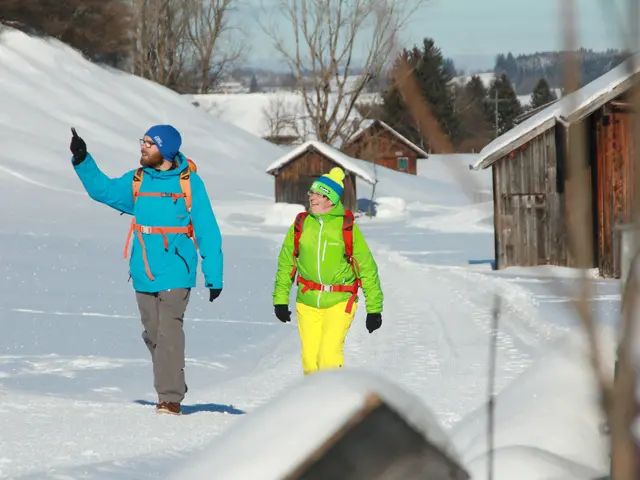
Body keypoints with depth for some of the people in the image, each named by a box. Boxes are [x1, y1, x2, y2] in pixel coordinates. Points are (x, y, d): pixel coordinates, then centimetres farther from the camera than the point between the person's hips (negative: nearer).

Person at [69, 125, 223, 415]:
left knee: (169, 334, -13)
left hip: (175, 273, -5)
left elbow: (207, 231, -4)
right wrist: (82, 160, 8)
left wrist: (213, 276, -7)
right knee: (153, 335, 9)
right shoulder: (136, 181, 8)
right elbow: (103, 189, 21)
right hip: (144, 274, 5)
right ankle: (172, 388, 23)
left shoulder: (189, 182, -6)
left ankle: (170, 399, -11)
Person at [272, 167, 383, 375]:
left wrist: (374, 308, 0)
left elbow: (367, 267, -1)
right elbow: (285, 263, 13)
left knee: (329, 354, -18)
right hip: (307, 302, 3)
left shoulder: (347, 227, -7)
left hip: (339, 302, -3)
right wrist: (280, 299, 10)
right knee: (310, 360, 2)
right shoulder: (300, 225, 2)